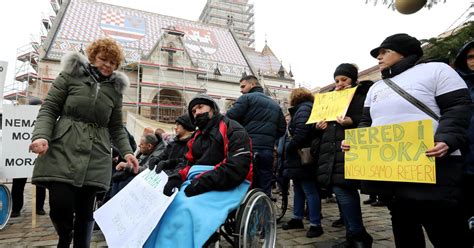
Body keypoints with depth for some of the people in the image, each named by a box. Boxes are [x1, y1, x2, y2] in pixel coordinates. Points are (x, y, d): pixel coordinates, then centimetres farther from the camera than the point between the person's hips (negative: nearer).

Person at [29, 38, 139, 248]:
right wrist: (41, 135, -15)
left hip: (95, 157, 2)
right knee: (61, 205, -8)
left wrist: (126, 152, 0)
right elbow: (49, 109, 3)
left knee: (85, 211, 3)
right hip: (62, 151, -2)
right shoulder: (70, 75, 8)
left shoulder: (115, 89, 14)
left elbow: (116, 127, 15)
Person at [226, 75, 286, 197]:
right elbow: (282, 128, 17)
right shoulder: (275, 105, 21)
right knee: (265, 190, 10)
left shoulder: (246, 98, 0)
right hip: (268, 150, 6)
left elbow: (229, 118, -10)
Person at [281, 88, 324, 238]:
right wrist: (290, 149, 11)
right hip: (299, 158, 11)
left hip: (302, 158, -11)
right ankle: (297, 219, 28)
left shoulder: (304, 108, -11)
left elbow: (302, 132, -24)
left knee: (309, 191, -5)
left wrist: (288, 148, -14)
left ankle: (315, 225, 1)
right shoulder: (303, 109, 20)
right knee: (298, 189, 17)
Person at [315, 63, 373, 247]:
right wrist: (319, 127, 4)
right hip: (331, 152, 7)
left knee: (342, 189, -16)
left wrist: (352, 121, -21)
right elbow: (322, 118, 26)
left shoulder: (363, 95, 6)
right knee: (344, 192, 8)